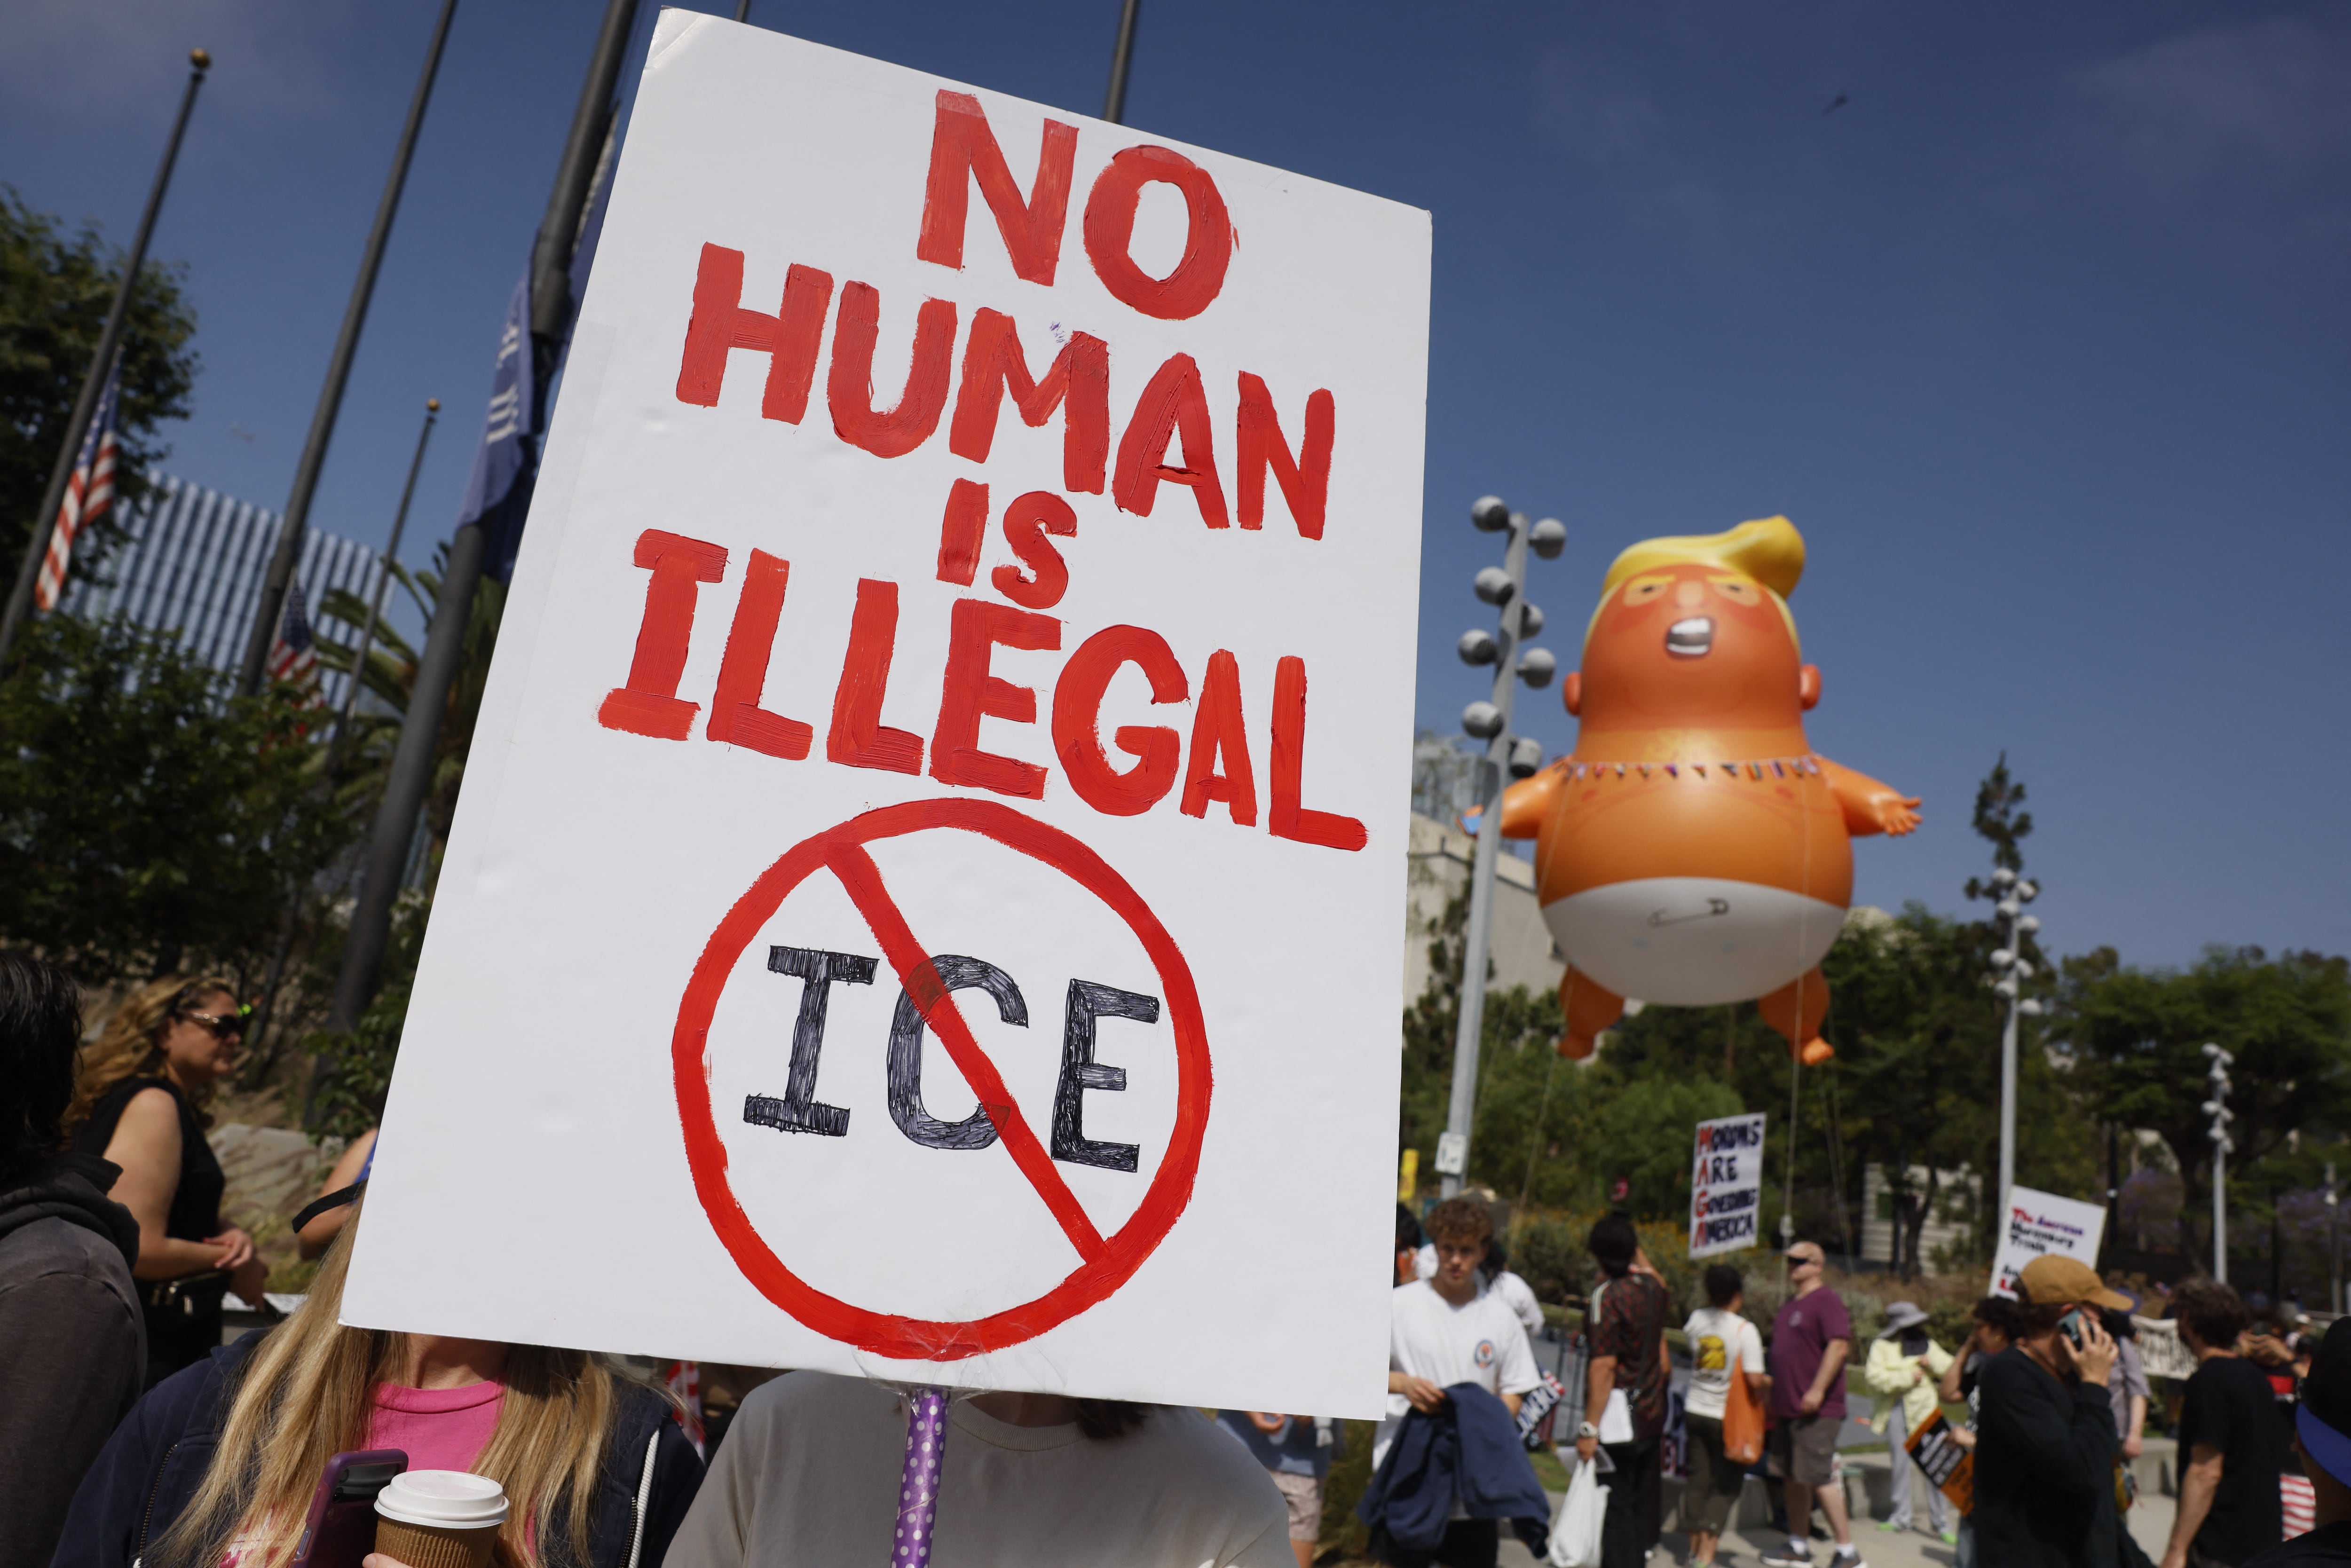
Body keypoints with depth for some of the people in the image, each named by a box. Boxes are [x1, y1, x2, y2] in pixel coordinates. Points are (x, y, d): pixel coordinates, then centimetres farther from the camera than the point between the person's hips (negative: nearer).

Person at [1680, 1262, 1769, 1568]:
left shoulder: (1698, 1319, -2)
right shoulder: (1745, 1330, -17)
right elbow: (1755, 1380, -24)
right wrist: (1767, 1385, -3)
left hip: (1695, 1412, 5)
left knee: (1698, 1479, 14)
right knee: (1725, 1487, 5)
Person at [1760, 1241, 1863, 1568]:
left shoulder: (1827, 1301, -12)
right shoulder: (1792, 1303, 17)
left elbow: (1839, 1346, -22)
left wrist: (1817, 1390, -26)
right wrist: (1774, 1388, 23)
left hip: (1816, 1410, -9)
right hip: (1787, 1407, 9)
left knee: (1819, 1478, -9)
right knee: (1794, 1478, 13)